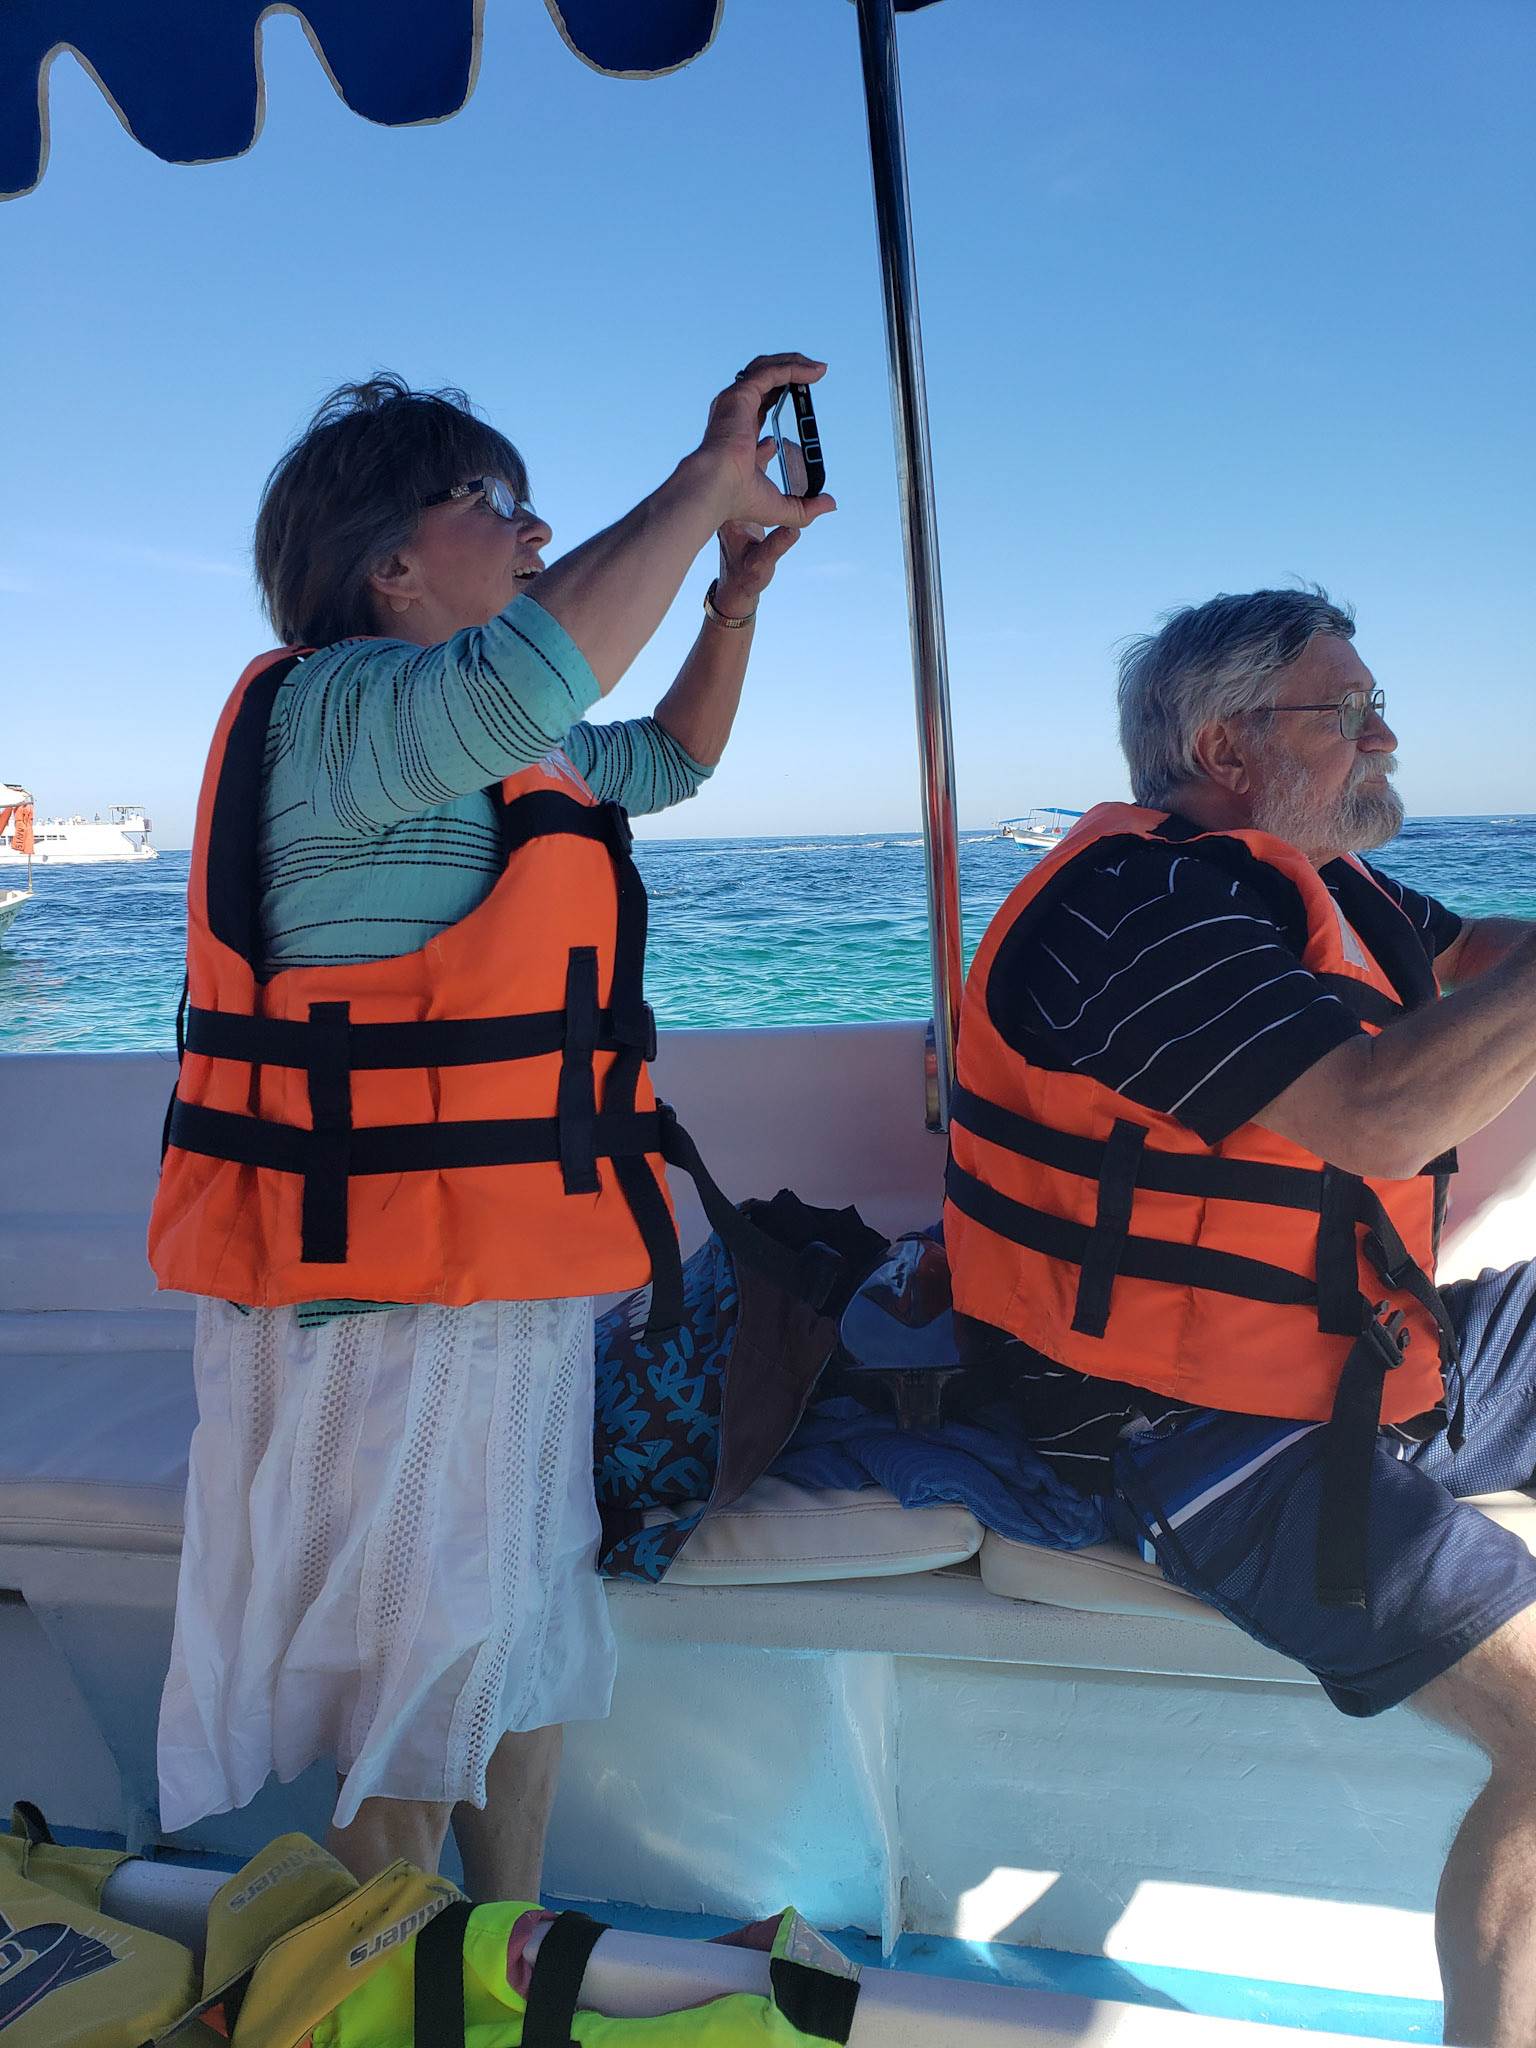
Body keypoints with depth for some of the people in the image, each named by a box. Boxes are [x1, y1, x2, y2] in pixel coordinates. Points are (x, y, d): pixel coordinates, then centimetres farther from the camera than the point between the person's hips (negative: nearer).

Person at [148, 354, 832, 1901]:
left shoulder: (510, 753, 16)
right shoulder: (328, 709, -15)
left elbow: (674, 755, 32)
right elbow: (521, 679, -36)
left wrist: (739, 590, 19)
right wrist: (707, 482, -22)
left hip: (516, 1278, 10)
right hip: (379, 1294, -10)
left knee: (529, 1618, 19)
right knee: (407, 1656, 5)